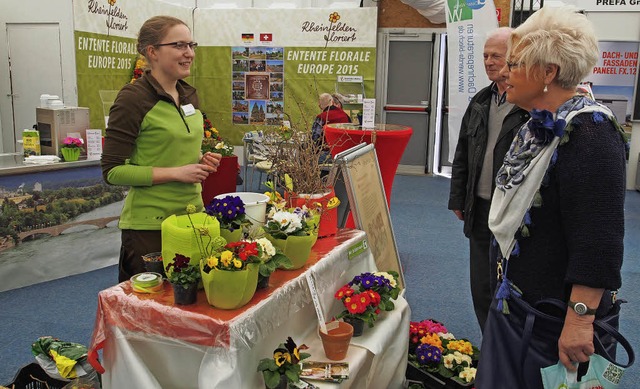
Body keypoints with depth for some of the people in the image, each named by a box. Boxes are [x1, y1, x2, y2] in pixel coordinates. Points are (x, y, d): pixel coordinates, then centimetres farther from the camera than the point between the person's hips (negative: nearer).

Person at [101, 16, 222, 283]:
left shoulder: (189, 95, 8)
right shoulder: (133, 98, -13)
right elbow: (112, 171, -13)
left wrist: (200, 162, 2)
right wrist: (176, 173, -19)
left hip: (192, 214, 7)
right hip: (149, 223, -6)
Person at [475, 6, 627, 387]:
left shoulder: (588, 132, -22)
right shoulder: (540, 126, 8)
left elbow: (599, 240, -27)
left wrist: (580, 320, -27)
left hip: (554, 313, -9)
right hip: (514, 298, 9)